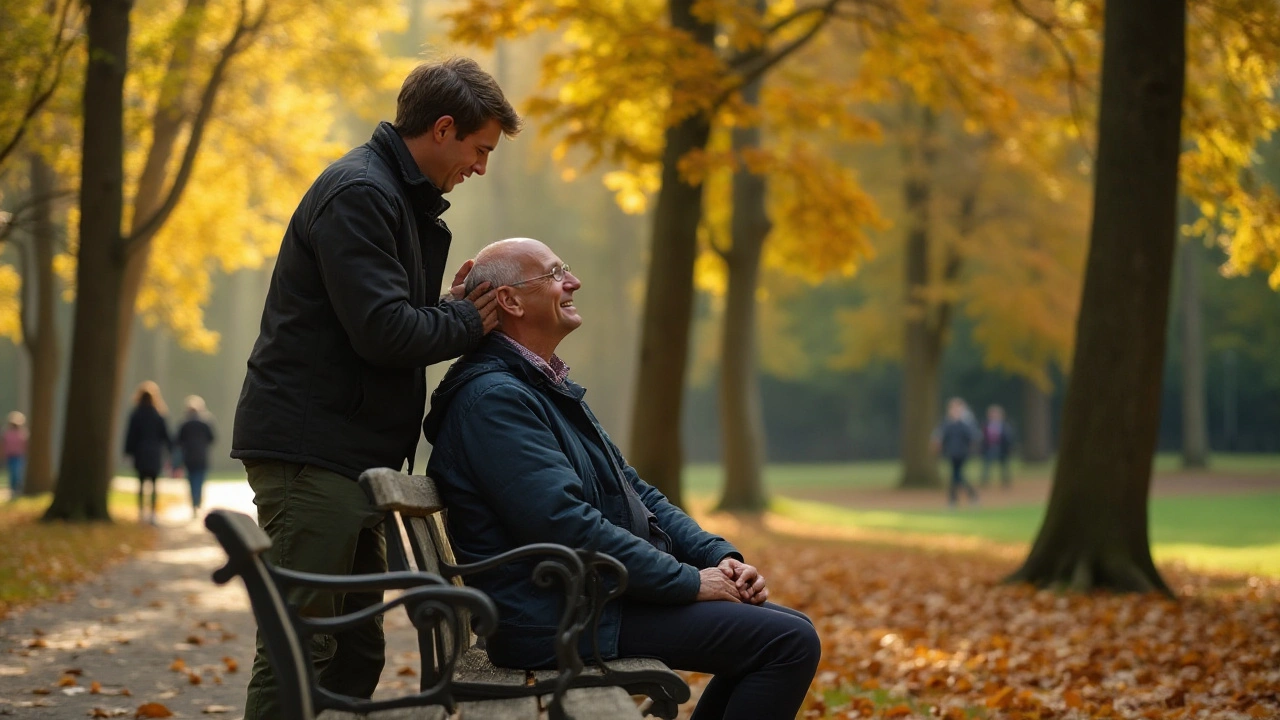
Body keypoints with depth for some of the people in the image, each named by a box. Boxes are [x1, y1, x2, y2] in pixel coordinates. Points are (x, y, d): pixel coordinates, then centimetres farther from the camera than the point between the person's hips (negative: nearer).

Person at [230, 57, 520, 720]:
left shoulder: (402, 199, 19)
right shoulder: (359, 193, -14)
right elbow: (381, 330, -22)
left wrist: (451, 310, 2)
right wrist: (467, 322, -7)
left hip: (352, 458, 11)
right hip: (312, 453, -11)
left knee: (355, 652, 14)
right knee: (299, 650, -8)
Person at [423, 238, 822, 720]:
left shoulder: (548, 387, 19)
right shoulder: (494, 398, -16)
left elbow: (634, 490, 21)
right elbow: (567, 525, -24)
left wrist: (718, 555, 5)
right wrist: (690, 580, -19)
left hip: (606, 592, 11)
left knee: (792, 632, 11)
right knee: (790, 643, -15)